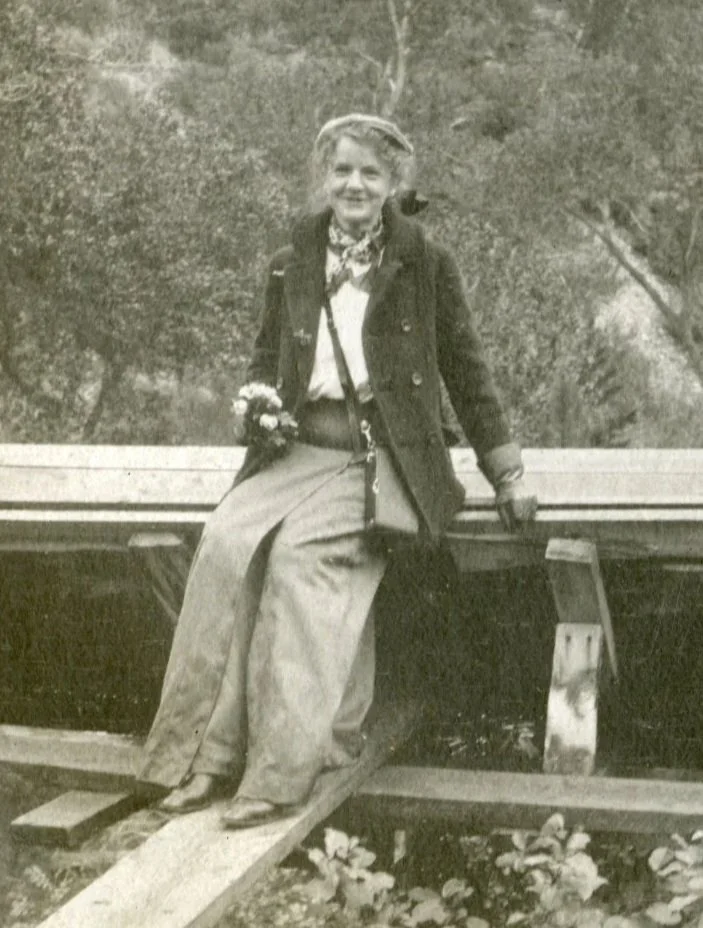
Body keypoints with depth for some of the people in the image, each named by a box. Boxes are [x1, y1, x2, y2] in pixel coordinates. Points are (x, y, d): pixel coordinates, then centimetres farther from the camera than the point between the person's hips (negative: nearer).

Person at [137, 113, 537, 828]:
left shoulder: (425, 263, 5)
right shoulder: (290, 266, 14)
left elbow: (464, 369, 8)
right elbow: (265, 359, 24)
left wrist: (506, 476, 7)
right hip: (298, 451, 4)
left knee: (301, 550, -30)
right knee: (225, 539, -24)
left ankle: (280, 770, -26)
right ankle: (206, 754, -20)